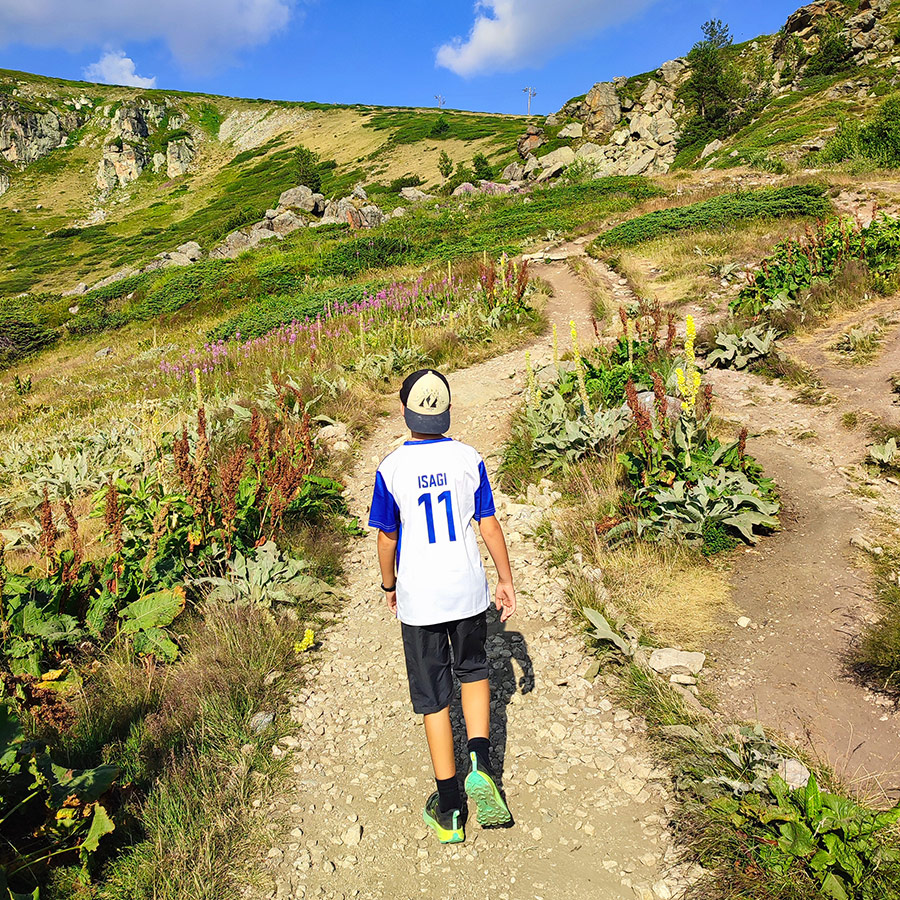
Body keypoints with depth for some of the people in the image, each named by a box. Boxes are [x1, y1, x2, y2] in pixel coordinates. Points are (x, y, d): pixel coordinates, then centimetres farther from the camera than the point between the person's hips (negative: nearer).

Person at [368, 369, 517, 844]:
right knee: (473, 670, 26)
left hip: (419, 598, -1)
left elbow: (387, 538, -2)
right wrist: (506, 580, 10)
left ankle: (449, 810, 21)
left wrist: (389, 586, 14)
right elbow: (489, 526, -2)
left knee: (433, 697, 11)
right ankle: (480, 762, 8)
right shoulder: (469, 458, -6)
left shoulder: (391, 468, -10)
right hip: (468, 591, 2)